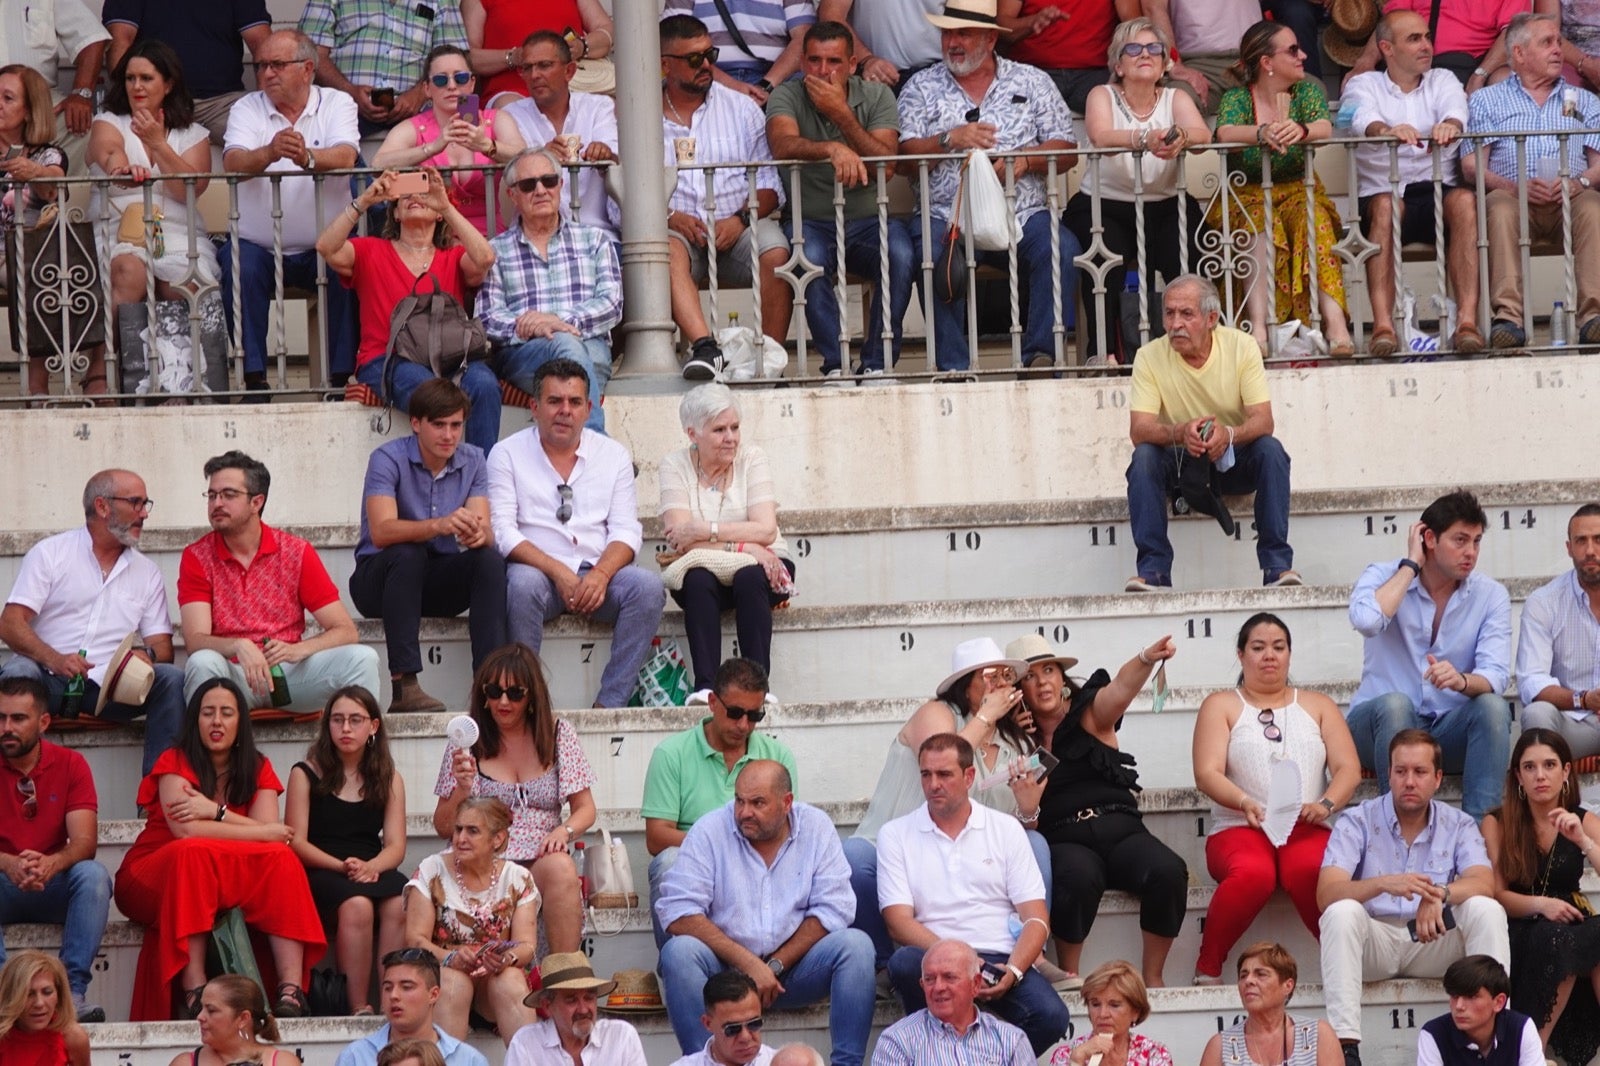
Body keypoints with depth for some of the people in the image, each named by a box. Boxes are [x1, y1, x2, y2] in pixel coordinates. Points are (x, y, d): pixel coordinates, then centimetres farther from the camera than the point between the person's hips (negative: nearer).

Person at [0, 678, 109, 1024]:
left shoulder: (70, 764, -1)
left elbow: (85, 843, -12)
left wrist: (52, 863, -35)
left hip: (55, 888, 1)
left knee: (93, 875, -29)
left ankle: (72, 992, -33)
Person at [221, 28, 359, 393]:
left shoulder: (336, 104, 4)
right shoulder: (246, 109, 5)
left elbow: (345, 157, -16)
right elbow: (233, 164, -14)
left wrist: (308, 157, -39)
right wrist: (269, 154, -37)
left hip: (324, 244, 0)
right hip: (258, 244, 1)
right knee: (240, 268, -28)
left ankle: (343, 375, -18)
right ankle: (254, 377, -20)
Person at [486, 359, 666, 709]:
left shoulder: (613, 454, 13)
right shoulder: (508, 454, 5)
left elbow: (626, 530, 5)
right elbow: (502, 531, -6)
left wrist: (601, 574, -18)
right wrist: (558, 572, -20)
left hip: (599, 575, 3)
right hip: (539, 571, -3)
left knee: (647, 585, -26)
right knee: (524, 583, -36)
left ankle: (610, 702, -26)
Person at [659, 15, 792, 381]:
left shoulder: (741, 108, 14)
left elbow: (769, 185, 10)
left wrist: (741, 219, -10)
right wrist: (670, 216, -15)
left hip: (738, 227, 1)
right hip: (678, 227, -1)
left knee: (775, 253, -31)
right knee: (668, 250, -36)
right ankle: (704, 347, -50)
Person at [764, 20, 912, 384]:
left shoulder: (876, 96, 4)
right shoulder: (787, 96, -1)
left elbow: (885, 167, -10)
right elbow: (782, 145, -24)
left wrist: (842, 114, -17)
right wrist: (832, 149, -43)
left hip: (868, 221, 2)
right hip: (811, 222, -2)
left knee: (900, 254, -31)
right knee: (809, 256, -36)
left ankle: (876, 365, -23)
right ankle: (837, 365, -29)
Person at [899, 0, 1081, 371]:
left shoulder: (1032, 82, 15)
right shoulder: (921, 88, 15)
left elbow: (1065, 152, 10)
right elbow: (904, 156, 4)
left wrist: (1024, 160, -9)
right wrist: (949, 139, -12)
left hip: (1023, 214, 1)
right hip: (948, 216, -1)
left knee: (1062, 249, -29)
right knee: (935, 257, -33)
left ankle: (1041, 354, -26)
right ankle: (953, 366, -30)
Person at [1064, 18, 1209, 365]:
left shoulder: (1175, 99, 5)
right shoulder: (1102, 95, -2)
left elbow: (1203, 136, -17)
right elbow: (1101, 136, -26)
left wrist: (1178, 137, -42)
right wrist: (1146, 138, -46)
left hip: (1163, 207, 2)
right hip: (1103, 206, -2)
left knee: (1185, 255, -27)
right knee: (1108, 256, -32)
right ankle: (1102, 350, -27)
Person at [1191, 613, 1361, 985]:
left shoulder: (1317, 706, 22)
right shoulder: (1222, 706, 15)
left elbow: (1348, 769, 10)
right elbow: (1207, 774, 0)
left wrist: (1325, 804, -12)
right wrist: (1244, 802, -20)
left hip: (1307, 829, 1)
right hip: (1239, 829, -1)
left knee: (1309, 870, -37)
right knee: (1253, 874, -38)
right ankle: (1207, 967, -22)